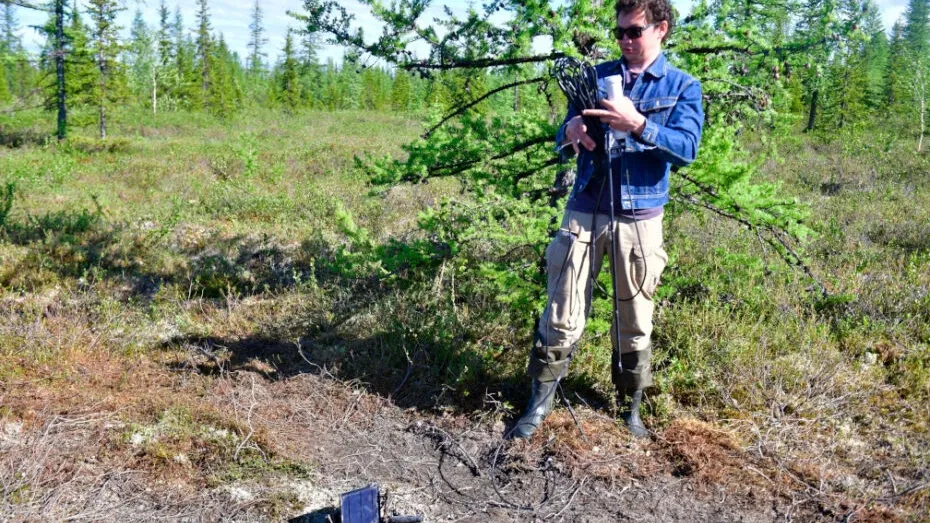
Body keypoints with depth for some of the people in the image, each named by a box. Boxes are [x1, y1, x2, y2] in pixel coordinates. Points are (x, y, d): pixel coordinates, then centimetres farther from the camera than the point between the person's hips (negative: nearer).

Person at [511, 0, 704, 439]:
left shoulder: (683, 86, 4)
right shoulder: (597, 75, 11)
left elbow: (687, 148, -9)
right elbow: (563, 137, 12)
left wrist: (638, 125, -21)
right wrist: (571, 132, -11)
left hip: (638, 218, -1)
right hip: (583, 211, 2)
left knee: (635, 321, 9)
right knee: (562, 315, 2)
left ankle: (630, 407, 24)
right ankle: (541, 399, 15)